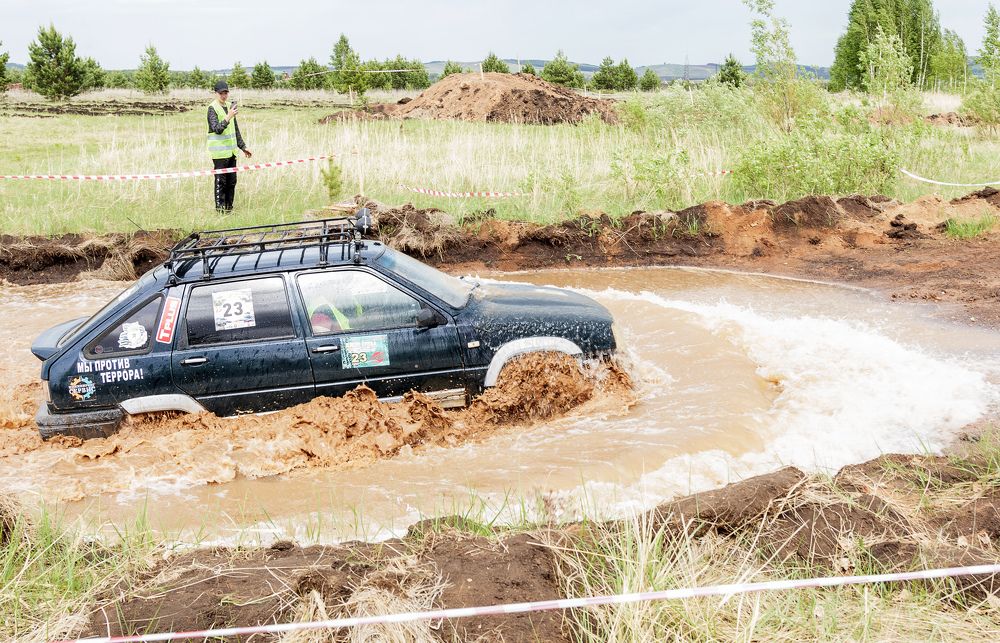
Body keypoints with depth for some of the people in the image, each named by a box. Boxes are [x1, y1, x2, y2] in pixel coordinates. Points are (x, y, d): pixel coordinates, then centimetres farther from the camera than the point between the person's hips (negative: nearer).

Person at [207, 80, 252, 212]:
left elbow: (236, 130, 22)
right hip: (219, 151, -7)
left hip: (231, 151, 7)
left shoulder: (229, 106, 14)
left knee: (231, 181, 9)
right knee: (220, 182, -6)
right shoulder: (212, 108, -9)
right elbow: (217, 129, -22)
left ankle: (229, 209, 17)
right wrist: (228, 117, -33)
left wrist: (243, 147, 23)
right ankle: (220, 210, -1)